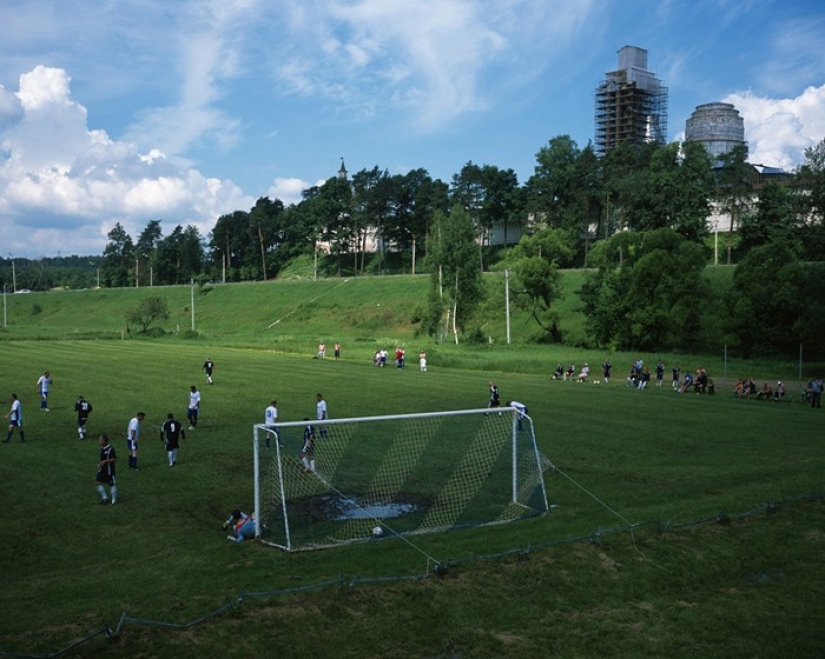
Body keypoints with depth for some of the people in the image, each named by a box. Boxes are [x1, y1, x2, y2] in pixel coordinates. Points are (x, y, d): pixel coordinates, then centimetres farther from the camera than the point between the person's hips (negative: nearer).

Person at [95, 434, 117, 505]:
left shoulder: (110, 449, -18)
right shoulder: (102, 448, 6)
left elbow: (114, 459, -20)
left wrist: (105, 461, -26)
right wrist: (99, 462, 4)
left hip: (109, 470, -8)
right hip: (102, 469, 8)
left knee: (112, 484, 3)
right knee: (97, 483, 3)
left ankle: (114, 500, 17)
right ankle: (104, 498, 16)